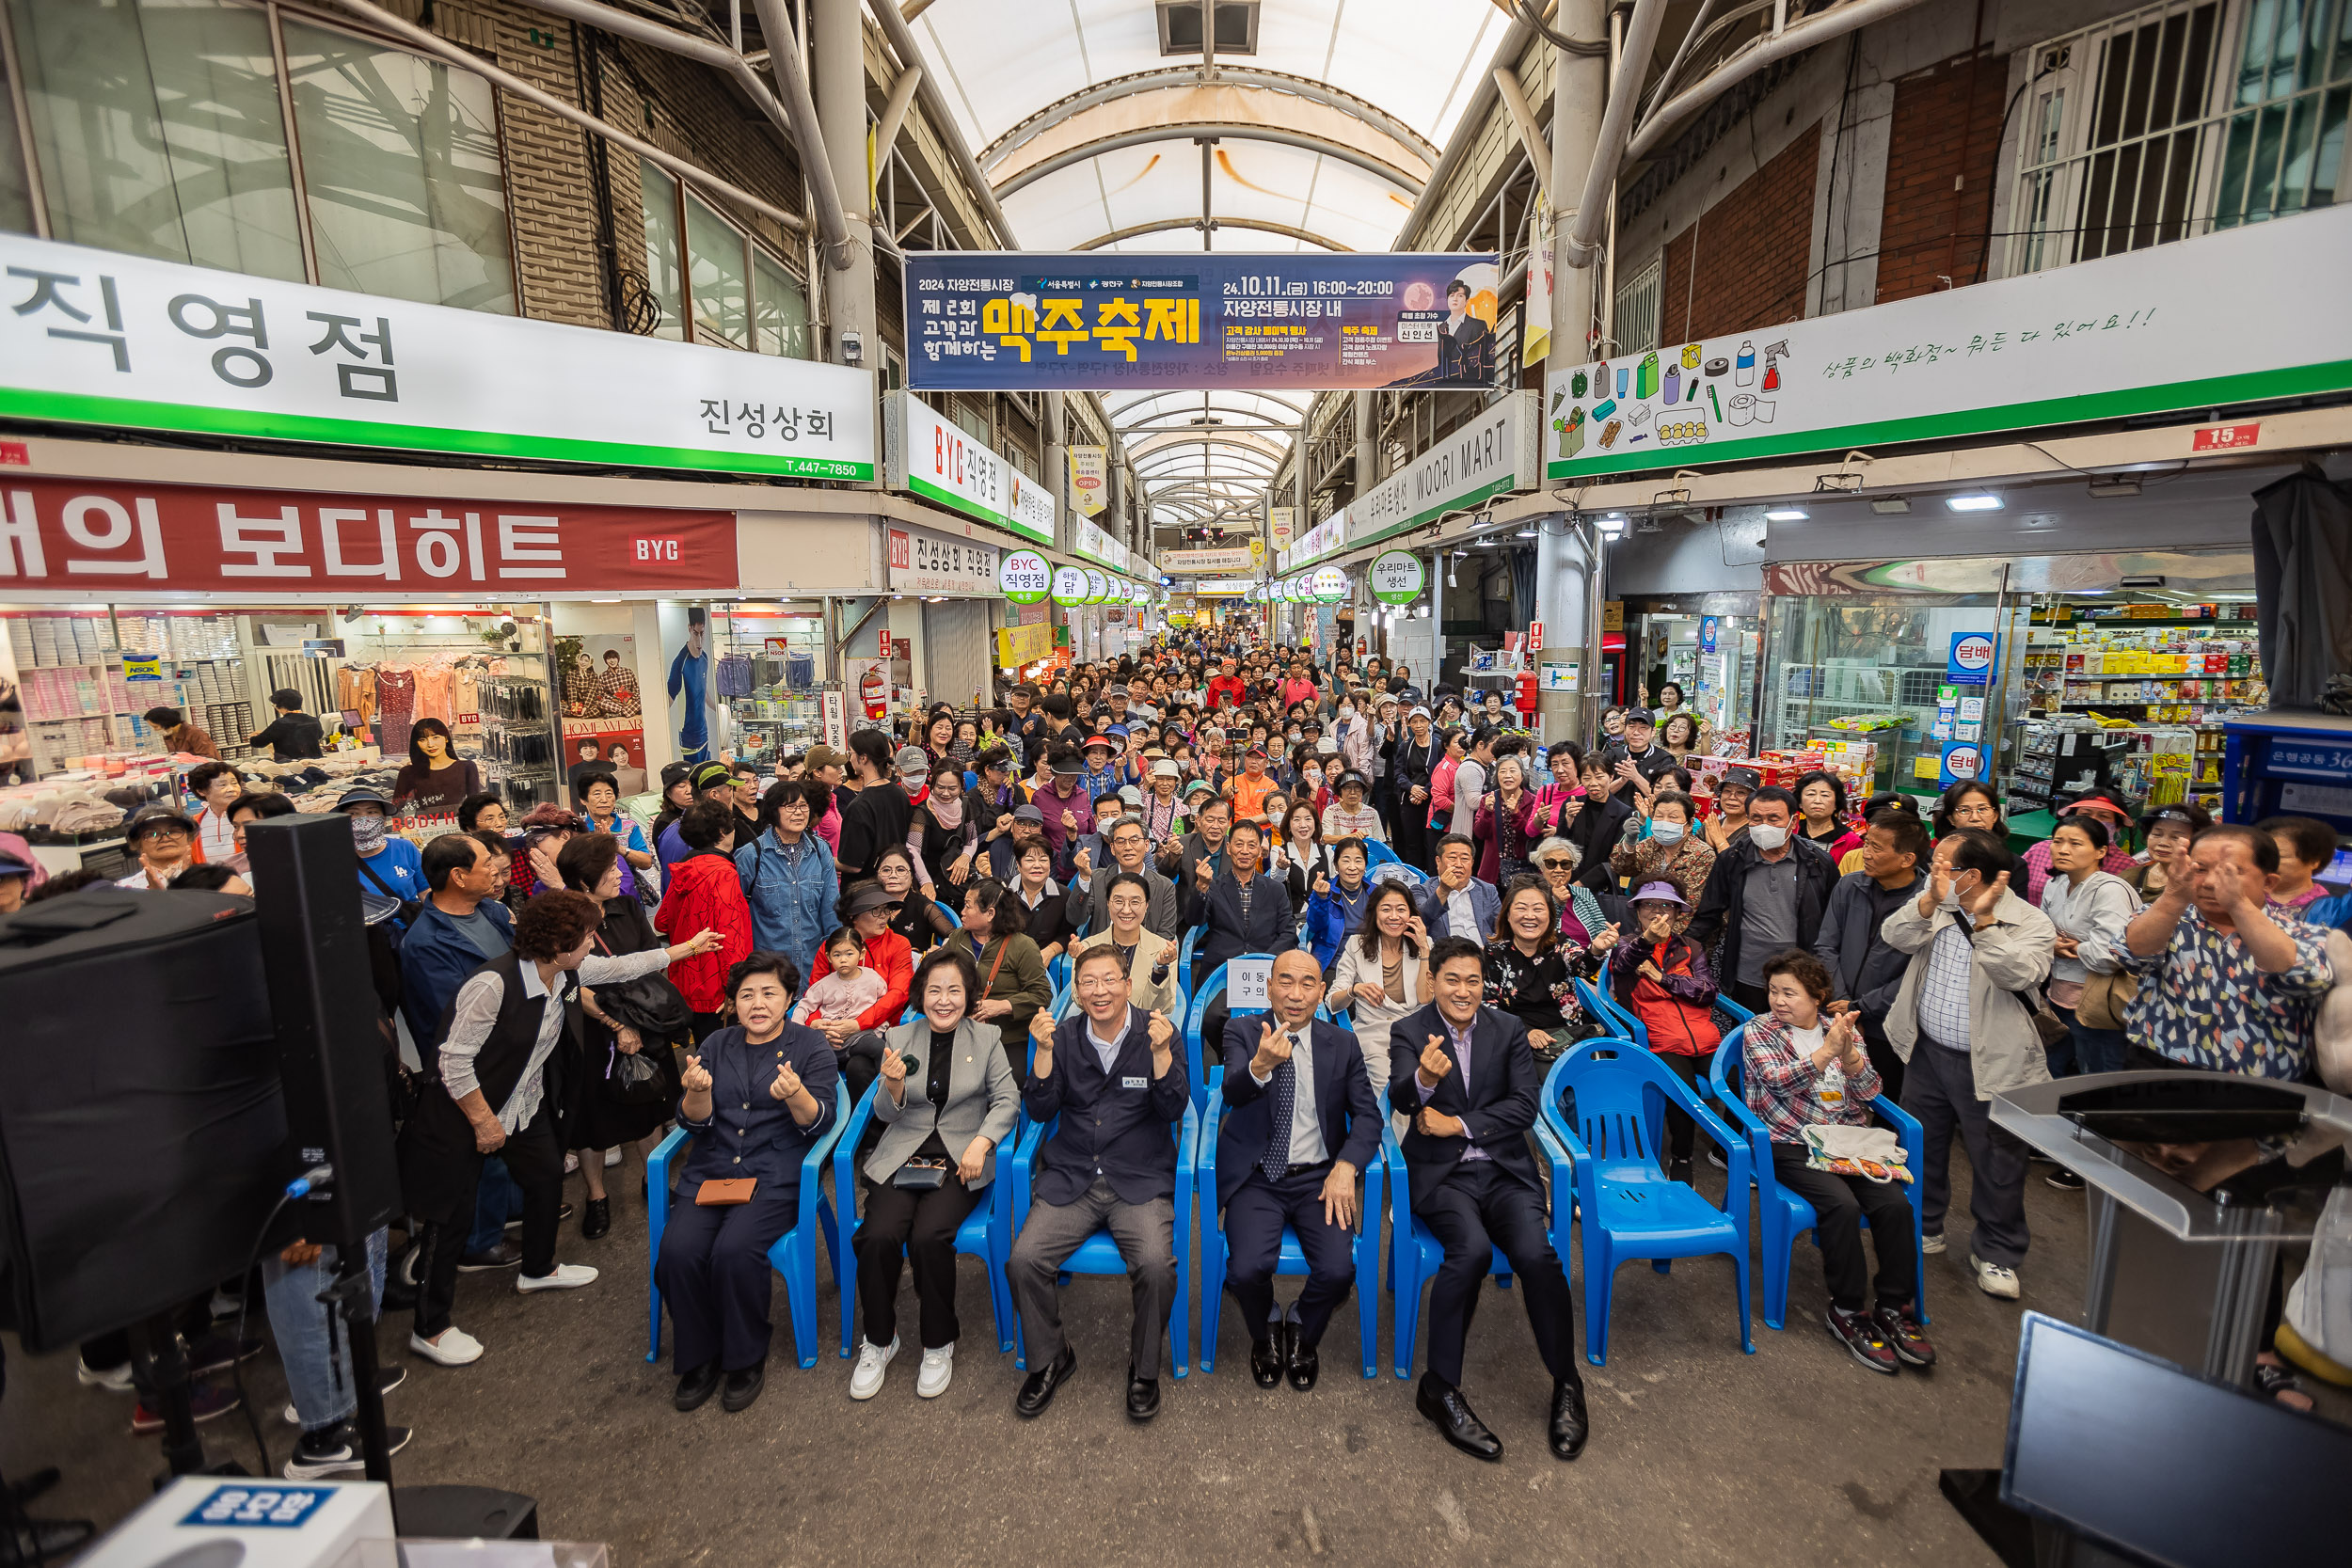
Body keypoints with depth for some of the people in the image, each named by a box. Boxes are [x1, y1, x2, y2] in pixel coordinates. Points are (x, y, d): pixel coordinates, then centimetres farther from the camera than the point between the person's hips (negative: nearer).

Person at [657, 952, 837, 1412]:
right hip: (711, 1170, 4)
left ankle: (746, 1358, -2)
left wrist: (795, 1094, -30)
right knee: (677, 1250, -21)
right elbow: (694, 1123, 7)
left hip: (776, 1173, -4)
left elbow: (820, 1122, -8)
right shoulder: (716, 1045, 12)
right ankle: (699, 1357, 2)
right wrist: (698, 1092, -16)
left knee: (735, 1250, -26)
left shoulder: (811, 1047, 1)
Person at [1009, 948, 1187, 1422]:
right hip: (1071, 1179, 2)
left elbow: (1174, 1110, -10)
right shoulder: (1064, 1035, 3)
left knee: (1156, 1264, -26)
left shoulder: (1157, 1032, -3)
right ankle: (1049, 1360, 11)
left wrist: (1161, 1052, -26)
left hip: (1140, 1181, -2)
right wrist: (1045, 1050, -16)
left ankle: (1144, 1368, 4)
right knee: (1023, 1259, -18)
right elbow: (1039, 1112, -1)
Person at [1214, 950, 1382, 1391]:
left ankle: (1302, 1332, 17)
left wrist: (1345, 1166, -17)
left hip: (1318, 1177, 2)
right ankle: (1266, 1331, 15)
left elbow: (1367, 1114, 1)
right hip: (1256, 1177, -1)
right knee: (1247, 1270, -23)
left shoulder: (1342, 1044, 6)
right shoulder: (1242, 1032, -2)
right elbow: (1233, 1093, -20)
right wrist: (1260, 1066, -43)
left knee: (1338, 1270, -21)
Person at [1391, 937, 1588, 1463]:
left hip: (1503, 1169, 2)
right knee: (1472, 1248, -29)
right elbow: (1400, 1097, -18)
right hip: (1441, 1173, -2)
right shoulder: (1409, 1033, -1)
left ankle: (1566, 1384, 2)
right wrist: (1424, 1077, -41)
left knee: (1537, 1253, -24)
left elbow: (1525, 1106, -2)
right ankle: (1440, 1387, -11)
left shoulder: (1509, 1030, 6)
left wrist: (1458, 1124, -11)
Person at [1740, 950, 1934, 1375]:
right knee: (1843, 1205, -27)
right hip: (1791, 1145, -4)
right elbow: (1780, 1082, -15)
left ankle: (1895, 1309, -4)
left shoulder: (1845, 1029, 12)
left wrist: (1850, 1056, -17)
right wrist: (1827, 1050, -24)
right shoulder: (1758, 1031, 0)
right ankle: (1846, 1312, -11)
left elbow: (1870, 1093, 3)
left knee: (1895, 1203, -21)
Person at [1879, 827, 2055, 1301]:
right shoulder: (1933, 907, 1)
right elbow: (1897, 938, -11)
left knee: (1997, 1162, 7)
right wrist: (1930, 901, -22)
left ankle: (1995, 1253, 27)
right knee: (1921, 1146, 18)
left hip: (1989, 1063, -4)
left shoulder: (2030, 923, -11)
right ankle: (1923, 1228, 38)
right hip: (1926, 1050, 5)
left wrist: (1984, 919, -29)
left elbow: (2018, 974, -25)